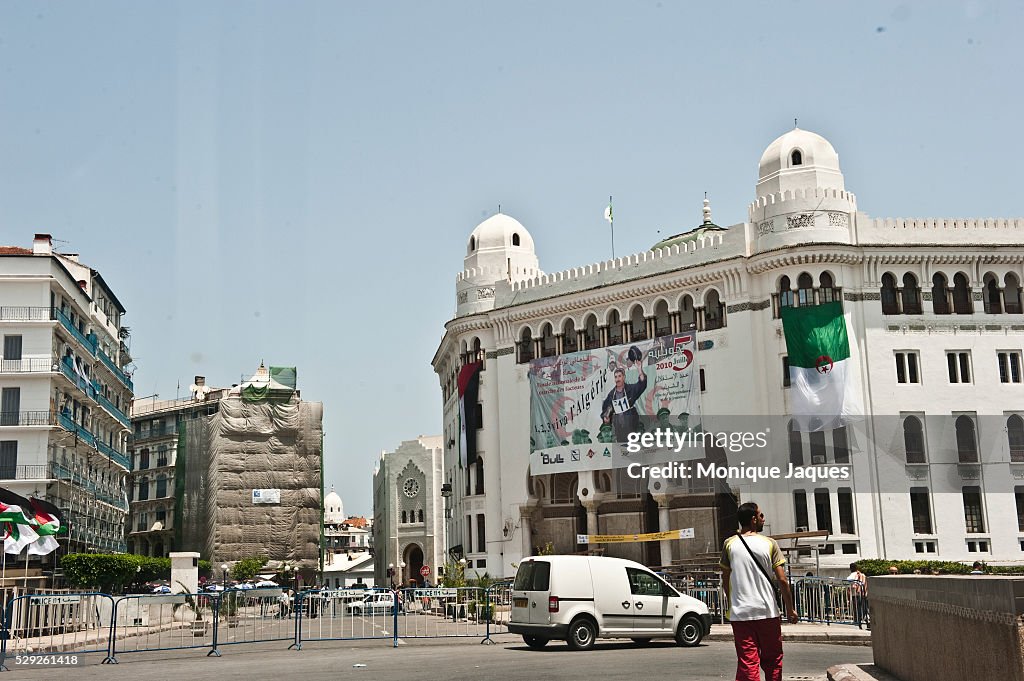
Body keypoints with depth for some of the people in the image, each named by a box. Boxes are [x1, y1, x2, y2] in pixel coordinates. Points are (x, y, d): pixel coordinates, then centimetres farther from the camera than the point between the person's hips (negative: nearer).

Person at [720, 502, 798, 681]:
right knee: (772, 660, 14)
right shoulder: (770, 544, -3)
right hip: (768, 612, -1)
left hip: (739, 613, 1)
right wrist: (790, 609, 4)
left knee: (747, 663, 0)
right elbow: (782, 580, -5)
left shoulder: (729, 544, 2)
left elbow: (725, 580, 9)